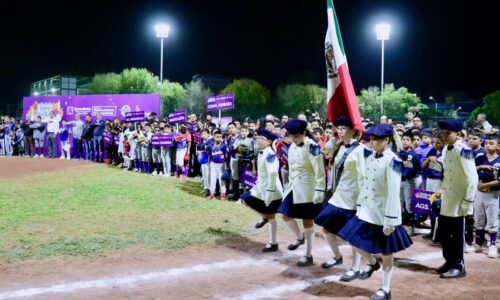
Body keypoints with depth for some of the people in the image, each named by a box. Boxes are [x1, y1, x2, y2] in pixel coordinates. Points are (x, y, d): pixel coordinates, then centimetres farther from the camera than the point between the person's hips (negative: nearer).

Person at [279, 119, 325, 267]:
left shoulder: (312, 147, -15)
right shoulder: (292, 147, 9)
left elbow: (319, 171, -18)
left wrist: (319, 191, -21)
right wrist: (289, 185, 19)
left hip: (307, 189, -7)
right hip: (294, 186, 8)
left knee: (307, 221, 1)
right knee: (286, 215, 11)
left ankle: (308, 255, 12)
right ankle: (300, 237, 38)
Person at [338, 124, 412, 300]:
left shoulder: (392, 161, -19)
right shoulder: (370, 158, 5)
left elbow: (394, 193, -22)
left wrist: (390, 220, -22)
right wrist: (360, 206, 12)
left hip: (383, 213, -7)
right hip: (368, 210, 7)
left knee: (386, 252, 7)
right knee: (355, 240, 11)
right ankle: (372, 263, 38)